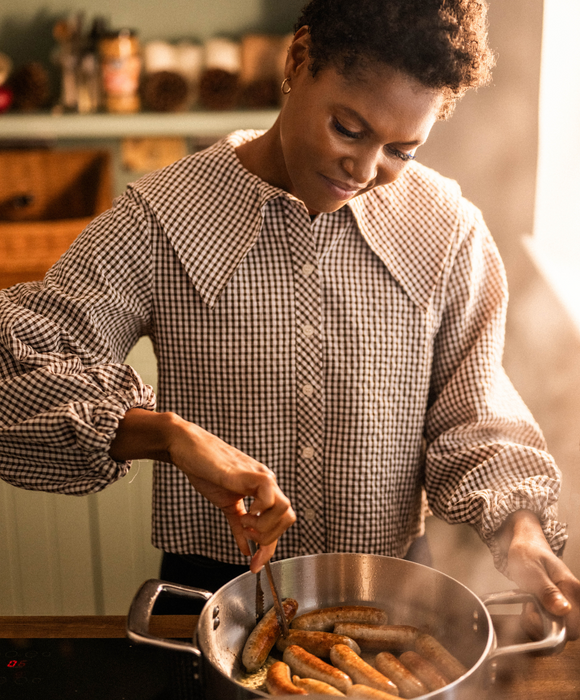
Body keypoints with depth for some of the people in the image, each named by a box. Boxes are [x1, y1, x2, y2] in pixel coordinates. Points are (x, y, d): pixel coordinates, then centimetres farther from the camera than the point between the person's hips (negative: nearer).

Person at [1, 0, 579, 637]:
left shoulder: (448, 232, -6)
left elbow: (470, 421, 0)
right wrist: (170, 434, -31)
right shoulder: (158, 222, -13)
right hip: (212, 590, 0)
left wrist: (521, 530, -17)